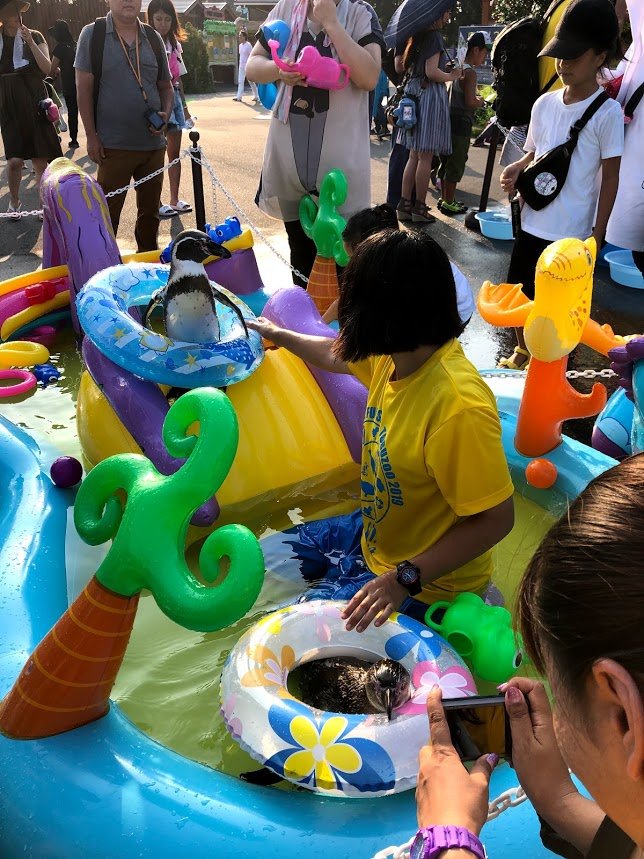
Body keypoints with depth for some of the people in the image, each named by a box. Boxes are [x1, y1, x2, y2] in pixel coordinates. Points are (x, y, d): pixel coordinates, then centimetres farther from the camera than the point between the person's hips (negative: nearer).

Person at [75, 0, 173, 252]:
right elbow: (83, 87, -4)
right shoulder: (93, 34, -2)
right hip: (114, 144, -4)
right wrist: (91, 136, -9)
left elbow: (166, 86, 14)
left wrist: (165, 114, -6)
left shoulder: (153, 38, 7)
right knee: (108, 210, 0)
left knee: (150, 208, 13)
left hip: (153, 142, 4)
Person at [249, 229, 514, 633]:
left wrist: (404, 578, -30)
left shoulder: (458, 407, -36)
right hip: (374, 533, 8)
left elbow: (496, 519, -29)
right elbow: (339, 356, 15)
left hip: (425, 579, -8)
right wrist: (280, 335, 31)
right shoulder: (394, 355, -9)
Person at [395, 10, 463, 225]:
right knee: (425, 157, -4)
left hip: (415, 93, 8)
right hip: (430, 95, -8)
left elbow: (405, 65, 20)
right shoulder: (434, 36, -9)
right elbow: (432, 72, -18)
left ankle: (404, 205, 8)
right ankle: (419, 209, 0)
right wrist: (452, 76, -1)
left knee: (414, 155, 10)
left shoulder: (419, 36, 15)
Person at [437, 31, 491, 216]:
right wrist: (480, 103, -2)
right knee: (456, 164, -2)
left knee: (446, 162, 15)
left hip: (450, 119, 9)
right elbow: (470, 102, -21)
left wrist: (475, 98, 16)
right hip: (461, 123, -9)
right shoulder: (470, 72, -15)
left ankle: (444, 199, 24)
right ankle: (448, 203, 2)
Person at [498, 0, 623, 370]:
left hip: (571, 231, -5)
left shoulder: (607, 112, -10)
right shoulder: (544, 104, 4)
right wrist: (517, 170, -5)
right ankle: (522, 351, 39)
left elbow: (610, 178, -8)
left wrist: (597, 235, -10)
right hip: (532, 222, 5)